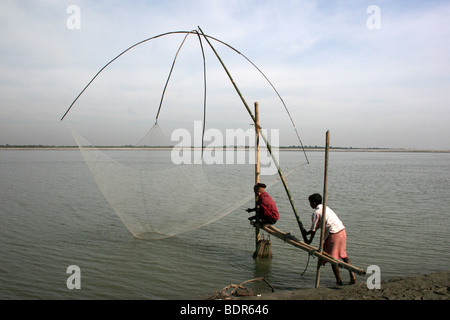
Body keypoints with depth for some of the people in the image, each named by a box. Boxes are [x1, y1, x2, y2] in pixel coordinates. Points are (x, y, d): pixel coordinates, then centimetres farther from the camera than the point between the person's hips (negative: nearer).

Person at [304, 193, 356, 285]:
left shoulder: (316, 212, -5)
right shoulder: (325, 207, 21)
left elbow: (314, 228, 0)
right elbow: (318, 225, 28)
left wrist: (310, 240, 15)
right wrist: (307, 232, 35)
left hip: (333, 233, -8)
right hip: (342, 230, 9)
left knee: (332, 258, 2)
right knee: (343, 254, 20)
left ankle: (339, 280, 4)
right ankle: (352, 275, 15)